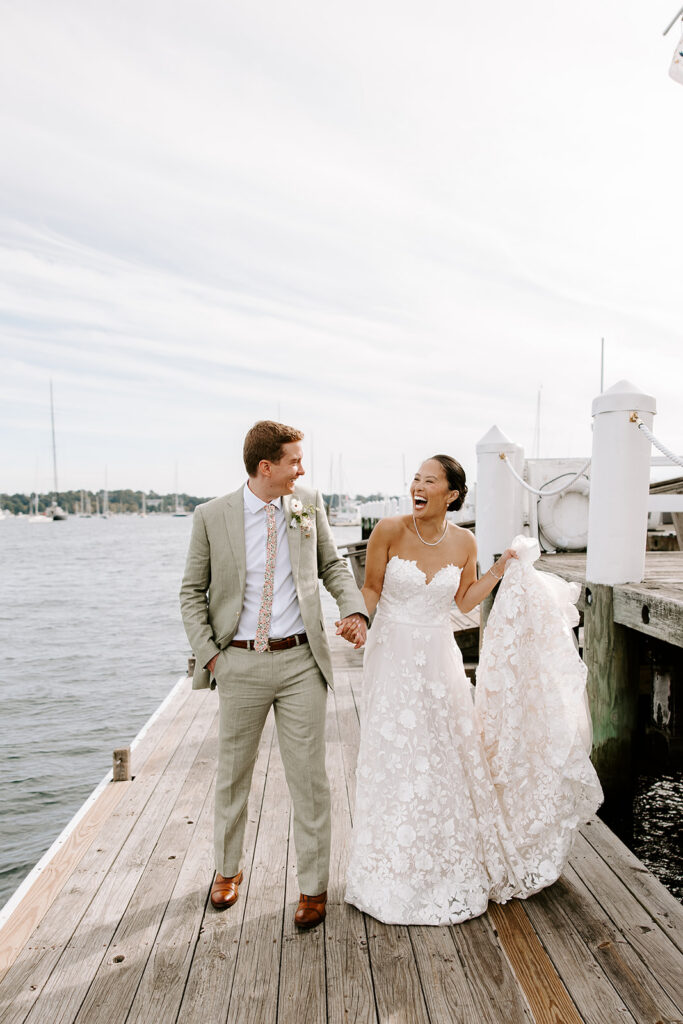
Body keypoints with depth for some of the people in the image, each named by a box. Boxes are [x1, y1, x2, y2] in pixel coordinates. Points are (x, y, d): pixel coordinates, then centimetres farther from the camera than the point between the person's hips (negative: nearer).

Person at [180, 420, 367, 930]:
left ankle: (314, 887, 27)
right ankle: (228, 869, 42)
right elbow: (193, 592, 3)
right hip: (240, 663, 0)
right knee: (233, 773, 17)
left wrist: (354, 608, -6)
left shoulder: (310, 502, 0)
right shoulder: (212, 516, -6)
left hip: (301, 662, 1)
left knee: (309, 777, 7)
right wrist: (208, 654, -5)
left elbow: (332, 564, 11)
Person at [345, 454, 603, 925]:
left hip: (438, 657, 2)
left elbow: (463, 600, 9)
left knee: (446, 759, 13)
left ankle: (451, 865, 37)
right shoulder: (390, 530, -13)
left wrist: (502, 570, 0)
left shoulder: (463, 542, -4)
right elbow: (371, 589, -5)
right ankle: (396, 872, 31)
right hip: (393, 656, -2)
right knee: (393, 762, 7)